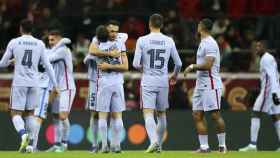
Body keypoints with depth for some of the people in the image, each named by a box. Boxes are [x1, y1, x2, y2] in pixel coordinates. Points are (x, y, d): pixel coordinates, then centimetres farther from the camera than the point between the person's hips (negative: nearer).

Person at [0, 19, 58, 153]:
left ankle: (23, 134, -28)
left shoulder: (14, 42, -1)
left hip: (19, 83, -3)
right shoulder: (40, 44, 4)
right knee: (30, 113, 15)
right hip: (34, 84, 3)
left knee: (16, 114, 0)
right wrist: (55, 85, 10)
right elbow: (48, 66, 4)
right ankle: (30, 145, 10)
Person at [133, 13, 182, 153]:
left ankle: (154, 140, -29)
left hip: (148, 82, -3)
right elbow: (178, 64, 7)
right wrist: (174, 76, 27)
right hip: (163, 82, 3)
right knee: (161, 114, 16)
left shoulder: (142, 40, -5)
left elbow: (136, 64, -8)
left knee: (148, 114, -8)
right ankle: (159, 145, 21)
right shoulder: (169, 41, 3)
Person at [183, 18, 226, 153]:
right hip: (200, 85, 10)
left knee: (215, 114, -6)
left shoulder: (210, 43, -13)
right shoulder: (203, 43, 18)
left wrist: (192, 67, -11)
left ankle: (222, 145, 2)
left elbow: (207, 65, -21)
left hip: (211, 84, -10)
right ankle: (204, 146, 5)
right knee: (197, 115, 4)